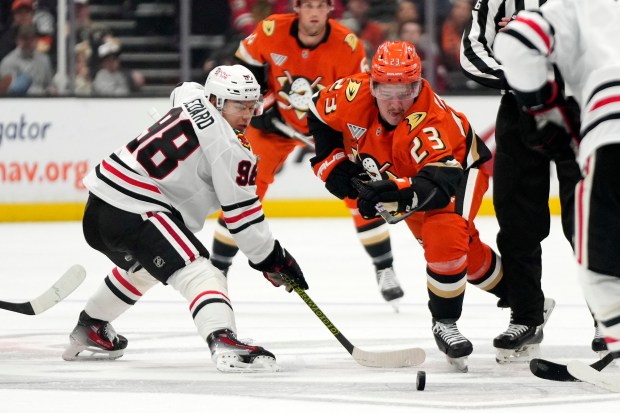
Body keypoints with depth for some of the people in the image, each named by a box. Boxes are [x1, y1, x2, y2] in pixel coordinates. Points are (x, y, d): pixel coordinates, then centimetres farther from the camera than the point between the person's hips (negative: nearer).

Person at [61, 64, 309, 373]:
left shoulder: (192, 101, 16)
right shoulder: (228, 146, -10)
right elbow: (242, 213, -9)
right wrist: (271, 258, 0)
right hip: (132, 214, -10)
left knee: (142, 266, 38)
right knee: (198, 274, -20)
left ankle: (90, 330, 53)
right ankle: (225, 344, -44)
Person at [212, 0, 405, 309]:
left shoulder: (348, 45, -23)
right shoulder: (272, 31, -22)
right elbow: (246, 67, -3)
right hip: (275, 122, 0)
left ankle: (384, 270, 3)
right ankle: (217, 267, 4)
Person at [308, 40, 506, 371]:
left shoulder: (430, 122, -43)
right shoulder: (354, 93, -28)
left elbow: (440, 182, -55)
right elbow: (320, 114, -6)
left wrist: (396, 194, -69)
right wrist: (333, 164, -11)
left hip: (459, 165, -6)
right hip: (406, 174, 6)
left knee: (445, 237, -29)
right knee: (466, 253, 15)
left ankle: (445, 322, -12)